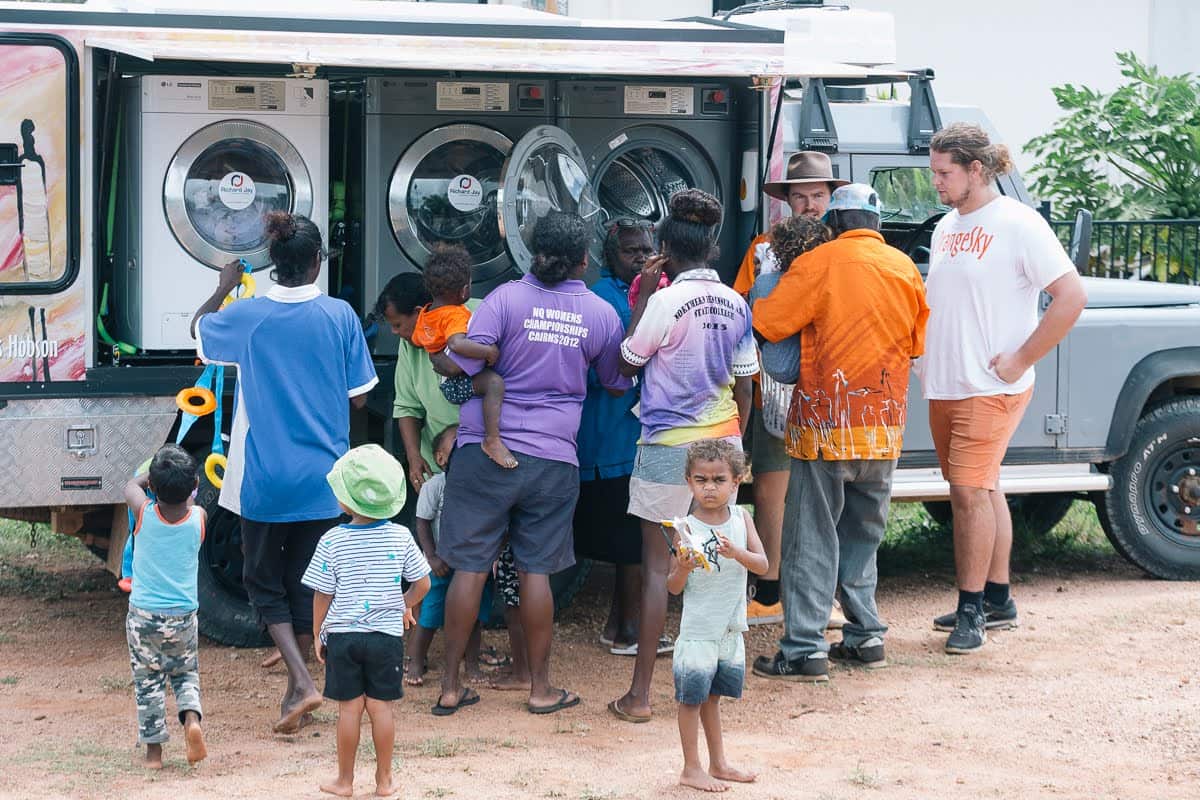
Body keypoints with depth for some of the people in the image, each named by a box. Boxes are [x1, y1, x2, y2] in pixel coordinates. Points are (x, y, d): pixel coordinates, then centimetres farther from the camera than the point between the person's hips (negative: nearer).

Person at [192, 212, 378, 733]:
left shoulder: (248, 315, -8)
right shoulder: (340, 316, -8)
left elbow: (198, 328, 14)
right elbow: (358, 398, -1)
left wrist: (224, 287, 30)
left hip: (263, 479, -1)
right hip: (321, 479, 1)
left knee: (263, 582, 10)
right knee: (307, 584, 15)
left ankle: (302, 683, -7)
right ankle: (295, 693, 21)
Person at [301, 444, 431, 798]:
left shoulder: (332, 541, -9)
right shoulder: (400, 537, -4)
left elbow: (322, 595, -3)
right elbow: (422, 584, 3)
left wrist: (317, 634, 9)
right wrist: (404, 606, 23)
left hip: (342, 635, -1)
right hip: (386, 634, 1)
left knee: (349, 707, 5)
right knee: (381, 706, 7)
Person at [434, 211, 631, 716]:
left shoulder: (506, 298, -6)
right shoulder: (601, 314, 4)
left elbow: (466, 365, -11)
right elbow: (617, 384, 18)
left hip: (486, 451, -1)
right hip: (553, 457, 1)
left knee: (470, 567, 5)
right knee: (535, 570, 8)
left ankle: (450, 687, 11)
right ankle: (541, 688, 15)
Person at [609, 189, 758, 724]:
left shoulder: (666, 301, -13)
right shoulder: (735, 304, 3)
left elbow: (627, 363, 0)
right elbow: (743, 384, 8)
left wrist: (642, 298, 0)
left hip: (670, 444, -5)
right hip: (722, 439, 5)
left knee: (657, 567, 0)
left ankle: (639, 694, 2)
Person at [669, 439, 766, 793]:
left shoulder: (741, 519, 0)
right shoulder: (687, 528, -12)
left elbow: (762, 565, -9)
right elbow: (673, 587, -9)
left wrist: (735, 552, -26)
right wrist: (684, 568, -29)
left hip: (731, 628, 4)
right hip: (698, 628, -4)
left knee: (712, 696, 18)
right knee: (692, 697, 3)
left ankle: (718, 764, 27)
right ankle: (691, 769, 12)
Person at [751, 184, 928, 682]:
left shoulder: (819, 264, -10)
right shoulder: (905, 269, 6)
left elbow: (765, 323, -12)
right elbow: (917, 344, 15)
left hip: (826, 424, -5)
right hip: (884, 427, 5)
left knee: (812, 539, -1)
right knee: (862, 536, 18)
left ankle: (804, 650, -3)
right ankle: (865, 637, 21)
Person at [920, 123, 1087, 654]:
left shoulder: (1018, 225, -12)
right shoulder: (946, 227, 12)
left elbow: (1071, 297, -15)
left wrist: (1020, 361, -16)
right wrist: (928, 357, 9)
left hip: (991, 388, -8)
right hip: (943, 385, 8)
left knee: (971, 491, -11)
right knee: (980, 491, 13)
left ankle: (972, 609, -4)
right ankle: (997, 599, 22)